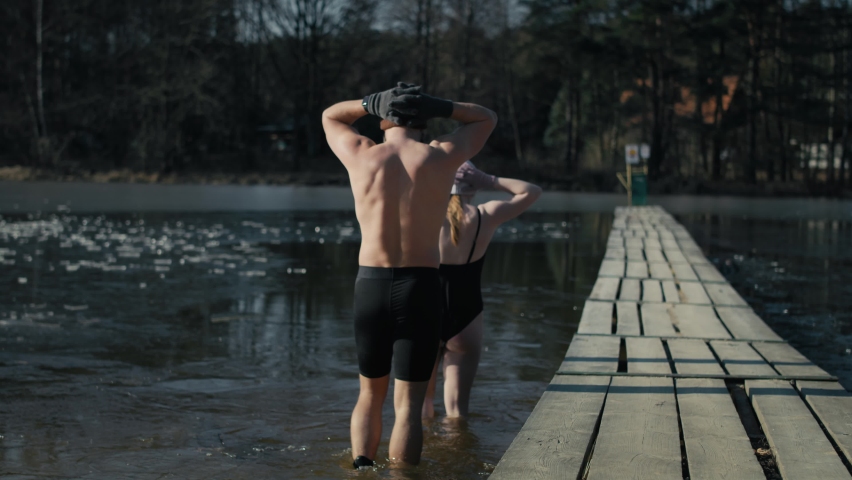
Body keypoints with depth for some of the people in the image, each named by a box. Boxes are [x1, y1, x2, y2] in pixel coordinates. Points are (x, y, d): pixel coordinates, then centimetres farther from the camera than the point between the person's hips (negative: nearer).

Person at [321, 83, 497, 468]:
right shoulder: (441, 157, -2)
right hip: (421, 286, -1)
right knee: (408, 403, 1)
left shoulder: (361, 156, -1)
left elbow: (330, 116, 21)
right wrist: (436, 107, 1)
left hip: (370, 283, 2)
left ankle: (361, 469, 5)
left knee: (370, 394, 18)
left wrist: (375, 103, 4)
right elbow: (487, 118, 16)